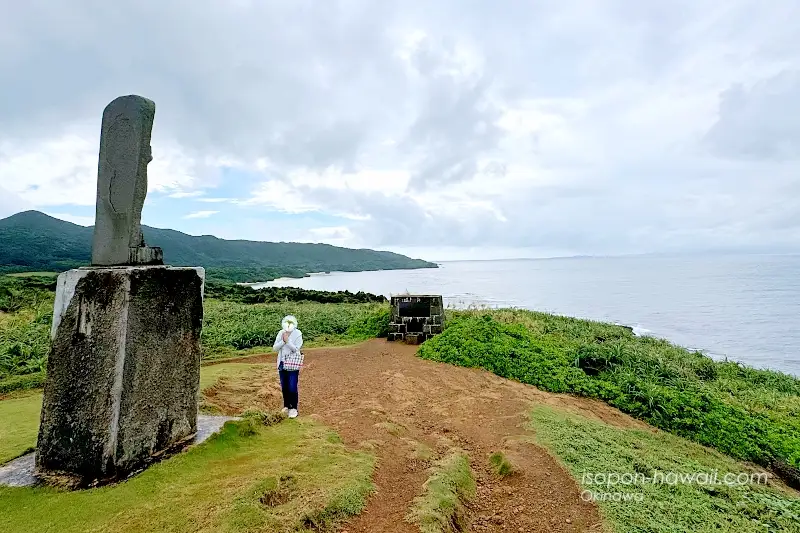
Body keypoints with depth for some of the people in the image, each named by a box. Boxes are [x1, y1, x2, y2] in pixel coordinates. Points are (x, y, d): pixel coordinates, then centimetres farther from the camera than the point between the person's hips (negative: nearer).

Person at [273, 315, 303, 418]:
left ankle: (293, 409, 9)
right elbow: (275, 348, -2)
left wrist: (287, 340, -22)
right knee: (284, 387, 13)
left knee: (292, 388, -4)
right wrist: (283, 341, -16)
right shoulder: (280, 333, 1)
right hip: (282, 364, 4)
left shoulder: (298, 334, -10)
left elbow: (296, 349, -15)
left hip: (293, 365, -4)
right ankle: (286, 406, 30)